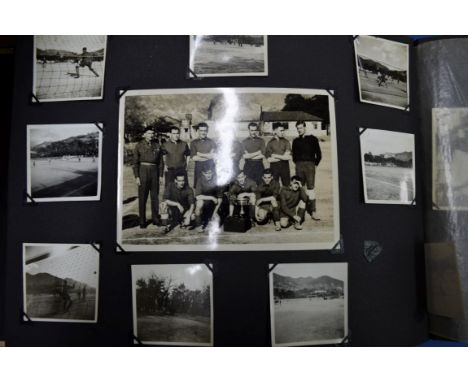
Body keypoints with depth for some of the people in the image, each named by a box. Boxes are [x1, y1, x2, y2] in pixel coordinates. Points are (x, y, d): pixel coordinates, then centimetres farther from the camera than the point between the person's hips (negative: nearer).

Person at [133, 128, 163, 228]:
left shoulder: (157, 146, 9)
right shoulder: (139, 145, 2)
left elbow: (160, 161, 12)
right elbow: (135, 162, 0)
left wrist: (161, 174, 5)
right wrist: (136, 176, -7)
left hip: (154, 171, 3)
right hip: (143, 171, -2)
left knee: (155, 196, 6)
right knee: (142, 197, 2)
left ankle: (155, 219, 16)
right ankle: (142, 221, 9)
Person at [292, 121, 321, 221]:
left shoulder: (312, 139, 6)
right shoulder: (296, 141, 14)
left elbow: (319, 154, 6)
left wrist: (315, 163, 2)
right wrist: (297, 162, 9)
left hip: (310, 165, -3)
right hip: (299, 165, 3)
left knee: (311, 188, -9)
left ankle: (313, 212, -11)